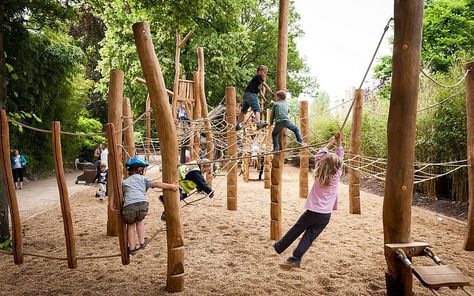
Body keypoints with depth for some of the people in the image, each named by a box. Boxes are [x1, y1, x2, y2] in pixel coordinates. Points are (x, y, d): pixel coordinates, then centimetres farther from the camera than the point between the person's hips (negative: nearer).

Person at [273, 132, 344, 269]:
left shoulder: (319, 174, -3)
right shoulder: (337, 175, -4)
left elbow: (318, 156, 12)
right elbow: (340, 158, 10)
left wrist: (329, 144, 19)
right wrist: (338, 143, 15)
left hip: (313, 211, 0)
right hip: (326, 215, 0)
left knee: (296, 230, 14)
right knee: (309, 237, 3)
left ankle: (279, 247, 29)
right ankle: (295, 259, 0)